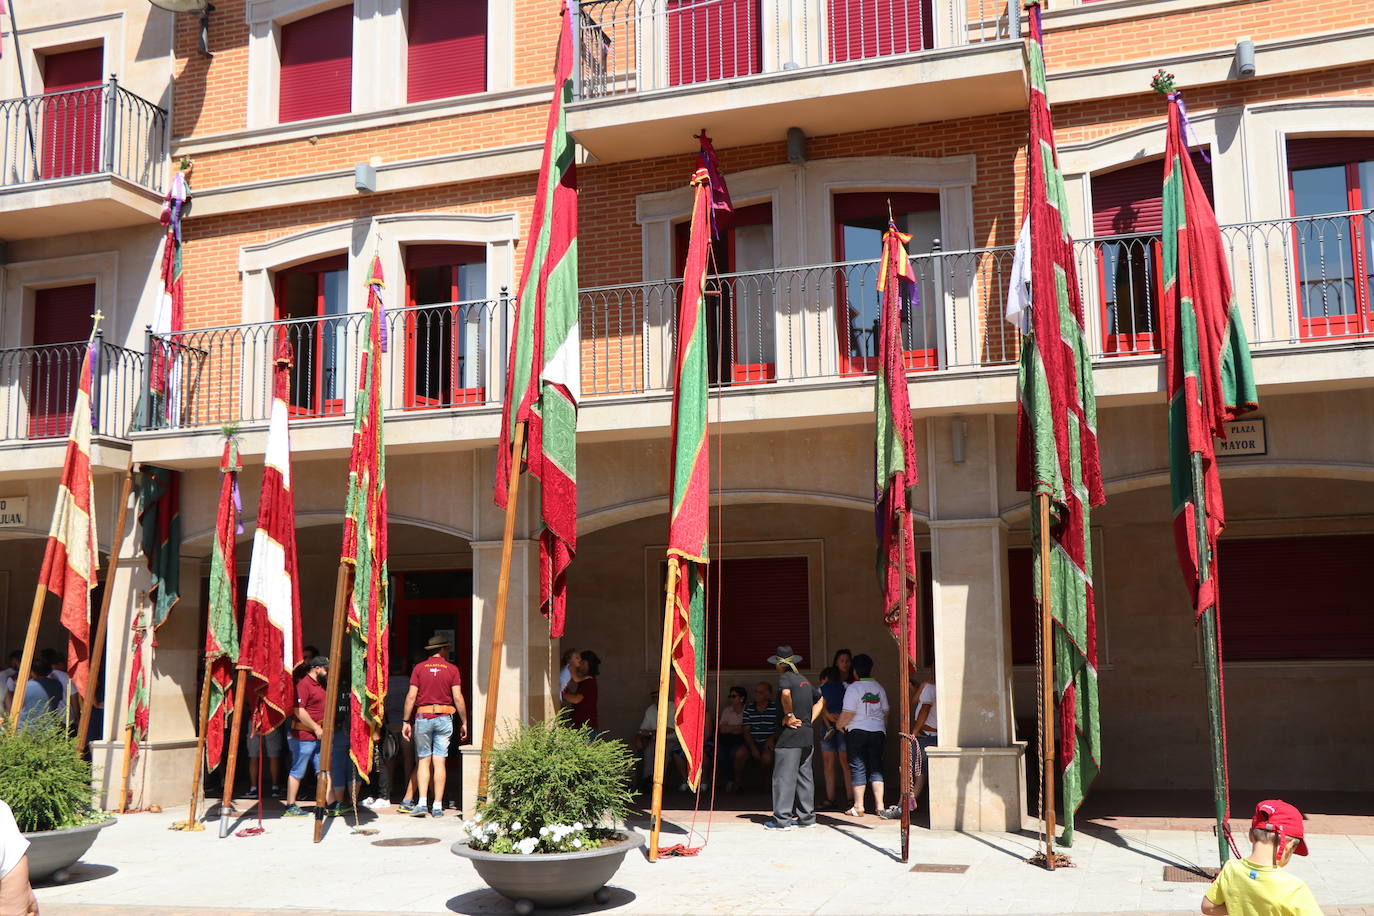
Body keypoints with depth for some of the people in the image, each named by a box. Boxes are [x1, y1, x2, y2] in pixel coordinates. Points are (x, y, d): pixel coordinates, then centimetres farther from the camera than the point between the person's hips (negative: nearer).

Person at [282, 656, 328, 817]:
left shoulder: (319, 685, 16)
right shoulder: (303, 684, -14)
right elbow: (299, 710, -21)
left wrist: (322, 728, 17)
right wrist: (316, 728, -18)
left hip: (318, 737, 9)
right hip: (303, 736, -9)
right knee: (297, 772, -1)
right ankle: (291, 807, 6)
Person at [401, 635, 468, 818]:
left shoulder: (419, 668, 4)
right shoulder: (452, 669, 2)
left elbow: (411, 696, -2)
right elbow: (458, 698, -3)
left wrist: (406, 722, 3)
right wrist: (464, 723, 4)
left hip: (423, 717, 1)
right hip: (444, 718, 0)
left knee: (423, 760, 7)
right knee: (440, 762, 1)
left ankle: (422, 803, -3)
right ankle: (438, 806, 1)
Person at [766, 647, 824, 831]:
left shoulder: (785, 677, -8)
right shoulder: (804, 680, 16)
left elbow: (785, 693, -31)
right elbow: (820, 700, 28)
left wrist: (789, 715, -19)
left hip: (790, 734, -8)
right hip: (807, 734, 8)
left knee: (784, 776, -4)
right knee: (804, 776, 14)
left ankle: (782, 819, -4)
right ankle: (806, 816, 19)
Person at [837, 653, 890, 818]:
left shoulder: (853, 688, -11)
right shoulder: (879, 688, 7)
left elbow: (848, 713, -16)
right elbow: (885, 711, 13)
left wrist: (839, 724, 1)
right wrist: (883, 729, 25)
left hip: (856, 731, -5)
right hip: (877, 731, 5)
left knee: (858, 768, 2)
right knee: (876, 768, 8)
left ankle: (858, 807, 5)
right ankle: (879, 806, 3)